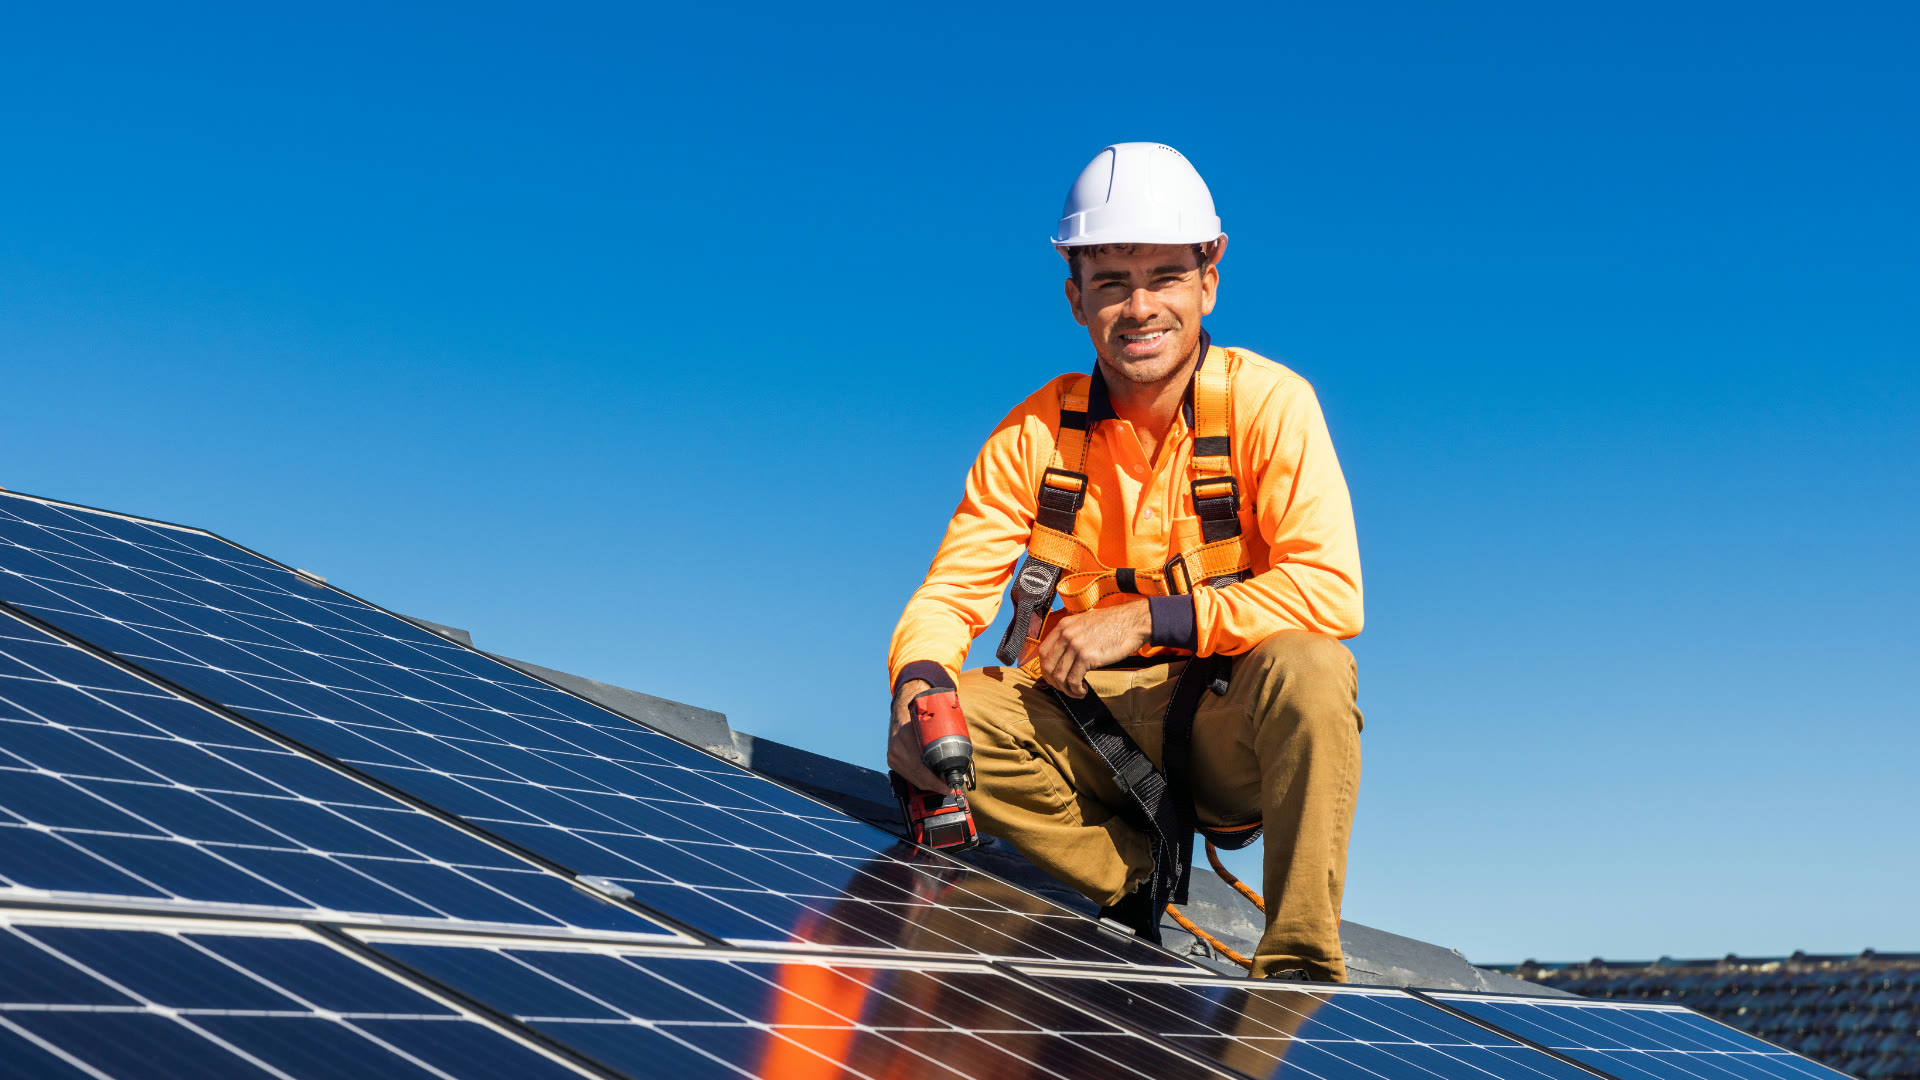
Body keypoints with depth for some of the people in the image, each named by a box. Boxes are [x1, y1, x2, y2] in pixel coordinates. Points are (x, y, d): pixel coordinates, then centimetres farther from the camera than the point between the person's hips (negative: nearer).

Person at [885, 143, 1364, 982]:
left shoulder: (1267, 402, -11)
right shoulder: (1036, 432, -2)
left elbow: (1331, 590, -21)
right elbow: (951, 593, -4)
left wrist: (1146, 618, -25)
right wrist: (919, 685, -28)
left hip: (1231, 731, -2)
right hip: (1092, 730, 3)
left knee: (1309, 670, -34)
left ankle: (1301, 965, -21)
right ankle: (1137, 881, -6)